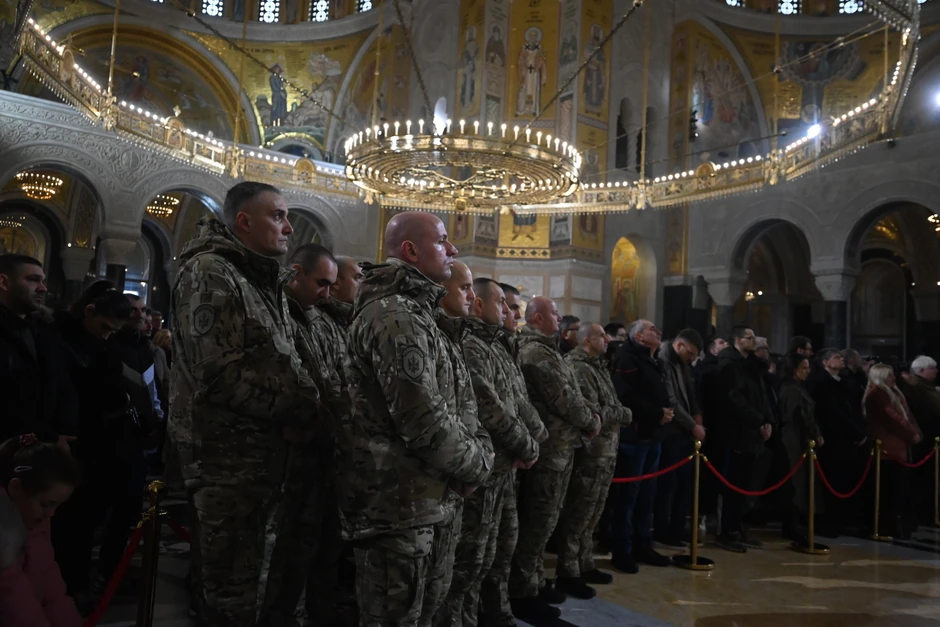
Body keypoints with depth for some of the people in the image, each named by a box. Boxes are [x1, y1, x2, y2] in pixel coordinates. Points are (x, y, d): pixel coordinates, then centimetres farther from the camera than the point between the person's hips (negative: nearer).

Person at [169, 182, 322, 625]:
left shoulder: (268, 280, 17)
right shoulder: (210, 272, -13)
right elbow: (221, 372, -23)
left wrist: (304, 406, 3)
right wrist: (295, 411, -15)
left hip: (265, 452, 9)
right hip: (228, 453, -9)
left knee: (255, 584, 21)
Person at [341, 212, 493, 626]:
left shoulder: (414, 311, 15)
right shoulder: (395, 316, -19)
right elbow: (423, 420, -25)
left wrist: (479, 444, 1)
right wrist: (478, 463, -9)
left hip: (425, 499, 10)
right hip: (399, 502, -10)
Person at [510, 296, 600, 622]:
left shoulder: (543, 349, 17)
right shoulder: (536, 351, -16)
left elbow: (568, 392, 17)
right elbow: (563, 398, -17)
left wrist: (590, 415, 4)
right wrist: (591, 421, -3)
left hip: (558, 445, 10)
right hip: (549, 447, -10)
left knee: (541, 520, 17)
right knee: (538, 522, -3)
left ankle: (533, 582, 28)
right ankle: (522, 594, 7)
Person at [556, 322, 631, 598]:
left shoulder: (597, 367, 15)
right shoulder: (578, 368, -16)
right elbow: (592, 414, -20)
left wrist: (620, 415, -4)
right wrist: (624, 415, -7)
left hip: (605, 452, 10)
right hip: (589, 454, -10)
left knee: (591, 515, 19)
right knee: (578, 516, 0)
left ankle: (585, 565, 32)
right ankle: (568, 574, 10)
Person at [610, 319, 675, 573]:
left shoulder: (653, 363, 19)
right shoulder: (628, 359, -10)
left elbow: (662, 395, 21)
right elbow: (626, 397, -21)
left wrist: (669, 410, -2)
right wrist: (658, 413, -17)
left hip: (653, 436, 9)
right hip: (633, 435, -9)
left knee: (647, 494, 14)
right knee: (628, 494, -4)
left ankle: (643, 546, 24)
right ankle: (622, 551, 4)